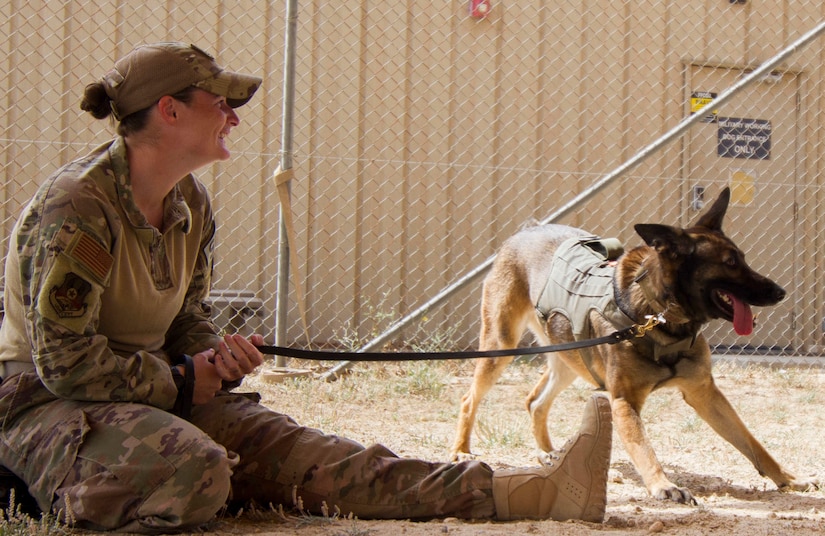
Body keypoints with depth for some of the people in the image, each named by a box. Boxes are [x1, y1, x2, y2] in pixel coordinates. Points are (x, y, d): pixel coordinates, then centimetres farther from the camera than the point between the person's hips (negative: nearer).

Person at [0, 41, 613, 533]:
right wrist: (181, 383, -13)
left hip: (156, 387, 8)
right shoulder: (78, 206, -22)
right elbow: (64, 360, -24)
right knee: (194, 470, -40)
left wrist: (213, 354, -5)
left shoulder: (191, 204, 7)